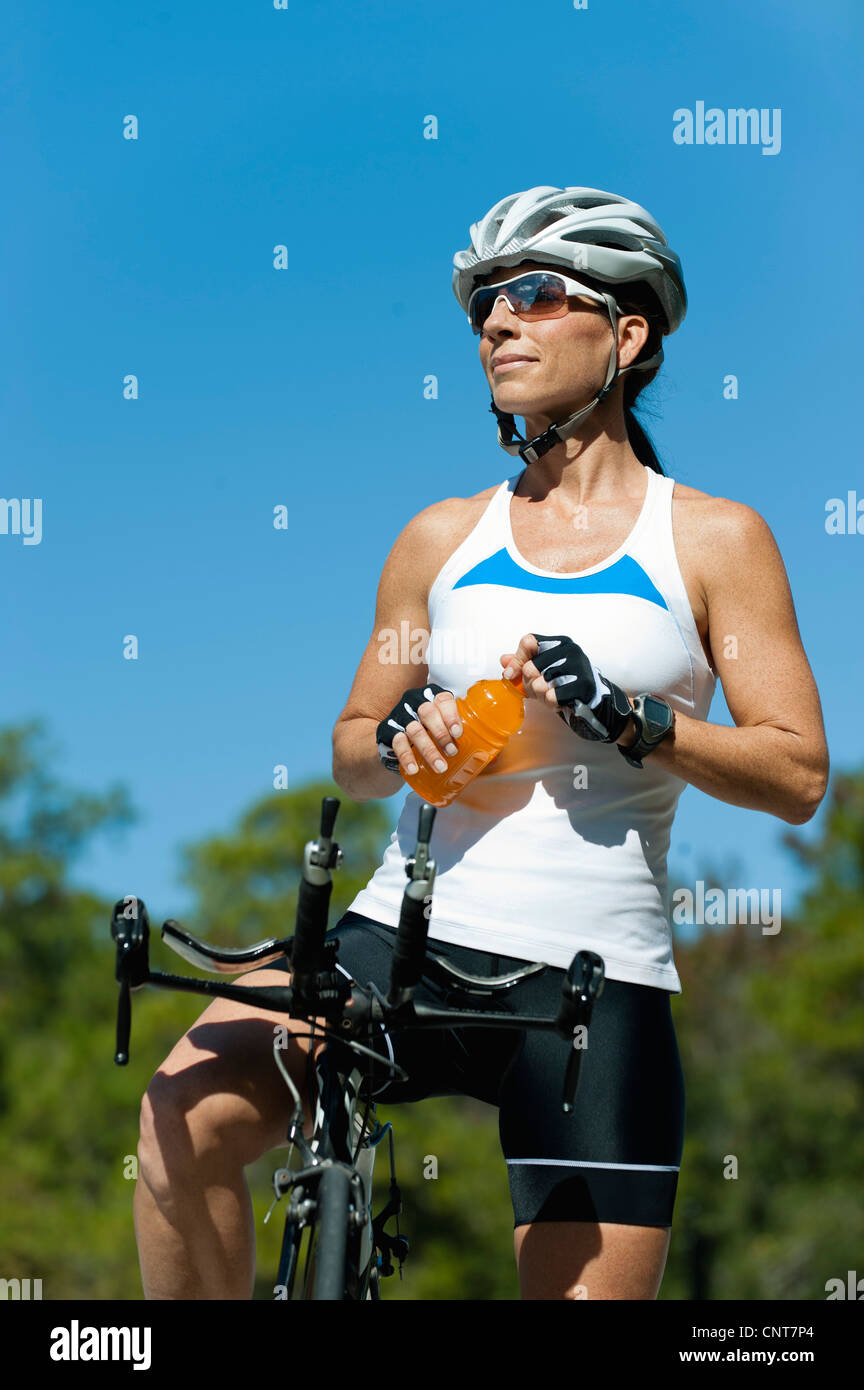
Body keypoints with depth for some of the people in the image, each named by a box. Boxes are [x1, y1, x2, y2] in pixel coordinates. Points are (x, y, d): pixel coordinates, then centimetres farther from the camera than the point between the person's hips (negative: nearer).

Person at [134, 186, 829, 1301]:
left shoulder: (714, 539, 5)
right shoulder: (442, 538, 13)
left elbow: (798, 776, 0)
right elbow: (350, 753, 20)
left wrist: (627, 718, -15)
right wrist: (397, 739, -4)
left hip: (594, 976, -2)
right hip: (406, 934, 2)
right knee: (188, 1108, -25)